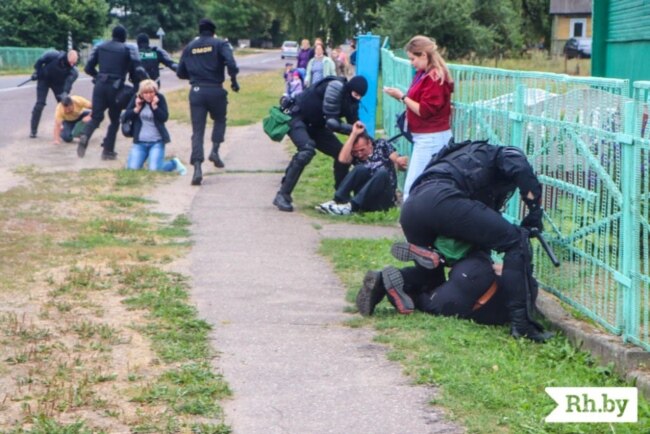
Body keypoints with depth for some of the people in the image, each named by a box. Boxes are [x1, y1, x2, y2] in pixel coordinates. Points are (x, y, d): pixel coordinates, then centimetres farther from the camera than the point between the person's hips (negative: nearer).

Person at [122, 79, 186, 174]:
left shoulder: (160, 98, -5)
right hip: (140, 141, 2)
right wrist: (136, 109, -13)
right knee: (132, 168, -11)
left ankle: (175, 163, 15)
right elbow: (125, 117, 0)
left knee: (155, 169, -17)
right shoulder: (136, 98, 0)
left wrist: (154, 106, -20)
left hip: (157, 141, -2)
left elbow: (164, 118, -12)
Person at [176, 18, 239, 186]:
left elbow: (180, 73, 13)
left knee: (197, 131, 1)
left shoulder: (189, 47, 10)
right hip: (215, 90, -2)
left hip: (196, 91, 2)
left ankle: (197, 167, -13)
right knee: (219, 120, 25)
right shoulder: (219, 44, -1)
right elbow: (231, 63, -17)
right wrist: (234, 80, -3)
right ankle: (215, 150, 3)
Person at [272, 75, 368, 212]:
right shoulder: (336, 87, -27)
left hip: (315, 125, 9)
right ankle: (282, 196, -29)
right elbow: (331, 122, -30)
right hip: (297, 118, -9)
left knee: (342, 154, 2)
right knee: (307, 150, -33)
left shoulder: (351, 100, -1)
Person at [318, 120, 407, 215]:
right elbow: (342, 159, -15)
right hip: (366, 199, 1)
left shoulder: (382, 145, 5)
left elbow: (397, 162, -4)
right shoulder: (354, 154, 6)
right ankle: (338, 201, -34)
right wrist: (354, 134, -13)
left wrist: (401, 162, -29)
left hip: (385, 197, -1)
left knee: (382, 172, -31)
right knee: (360, 169, -24)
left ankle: (352, 205, -41)